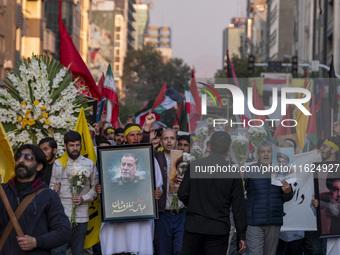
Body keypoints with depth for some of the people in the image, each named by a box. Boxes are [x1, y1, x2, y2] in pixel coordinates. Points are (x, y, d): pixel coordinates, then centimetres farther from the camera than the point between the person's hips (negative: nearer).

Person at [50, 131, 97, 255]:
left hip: (81, 216, 1)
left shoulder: (89, 164, 9)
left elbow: (95, 187, 9)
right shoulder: (58, 164, 8)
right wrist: (54, 189, -12)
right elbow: (52, 185, 12)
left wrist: (84, 198, -8)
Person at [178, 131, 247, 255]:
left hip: (193, 226, 1)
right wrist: (242, 236, 4)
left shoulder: (194, 165, -1)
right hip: (219, 230, -1)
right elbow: (239, 207, -2)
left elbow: (182, 194, 0)